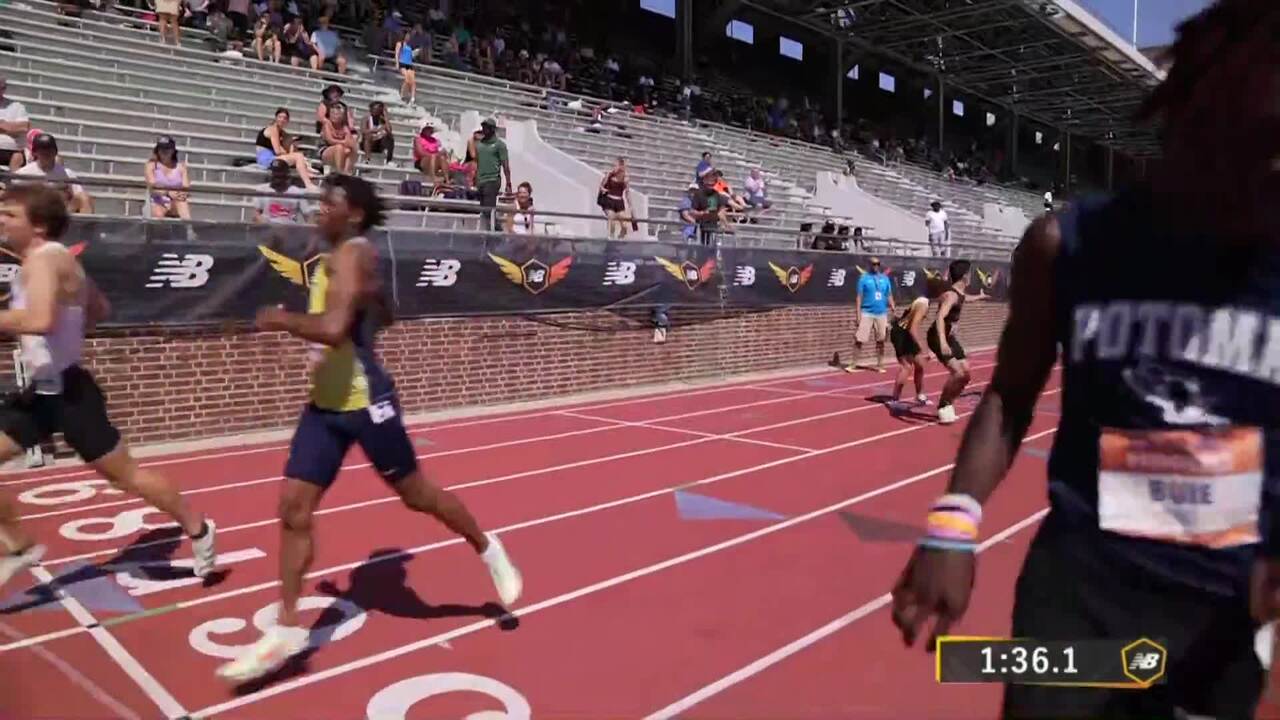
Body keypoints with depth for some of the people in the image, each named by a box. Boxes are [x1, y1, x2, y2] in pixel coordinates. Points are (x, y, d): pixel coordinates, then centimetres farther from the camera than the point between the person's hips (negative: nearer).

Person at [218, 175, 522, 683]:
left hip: (364, 401, -9)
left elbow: (334, 328, -32)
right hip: (325, 403, 9)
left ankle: (487, 550, 32)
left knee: (415, 494, 7)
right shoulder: (338, 258, 13)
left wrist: (281, 320, -16)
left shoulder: (353, 254, -17)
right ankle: (287, 629, 12)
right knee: (293, 508, 4)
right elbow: (379, 314, 28)